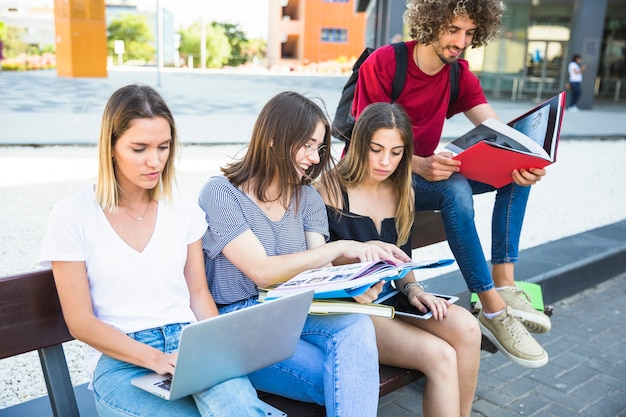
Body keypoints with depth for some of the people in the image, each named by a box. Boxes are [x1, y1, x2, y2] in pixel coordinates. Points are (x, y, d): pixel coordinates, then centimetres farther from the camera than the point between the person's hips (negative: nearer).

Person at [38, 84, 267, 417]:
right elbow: (81, 322, -4)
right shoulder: (71, 217, -3)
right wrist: (156, 359, -17)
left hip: (190, 345, 3)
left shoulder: (183, 209, 8)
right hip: (120, 359, -3)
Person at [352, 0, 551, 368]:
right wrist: (420, 165, -38)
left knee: (519, 172, -10)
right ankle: (493, 310, -26)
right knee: (455, 189, -34)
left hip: (426, 172, 7)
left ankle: (504, 283, -17)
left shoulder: (460, 75, 3)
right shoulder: (383, 64, -15)